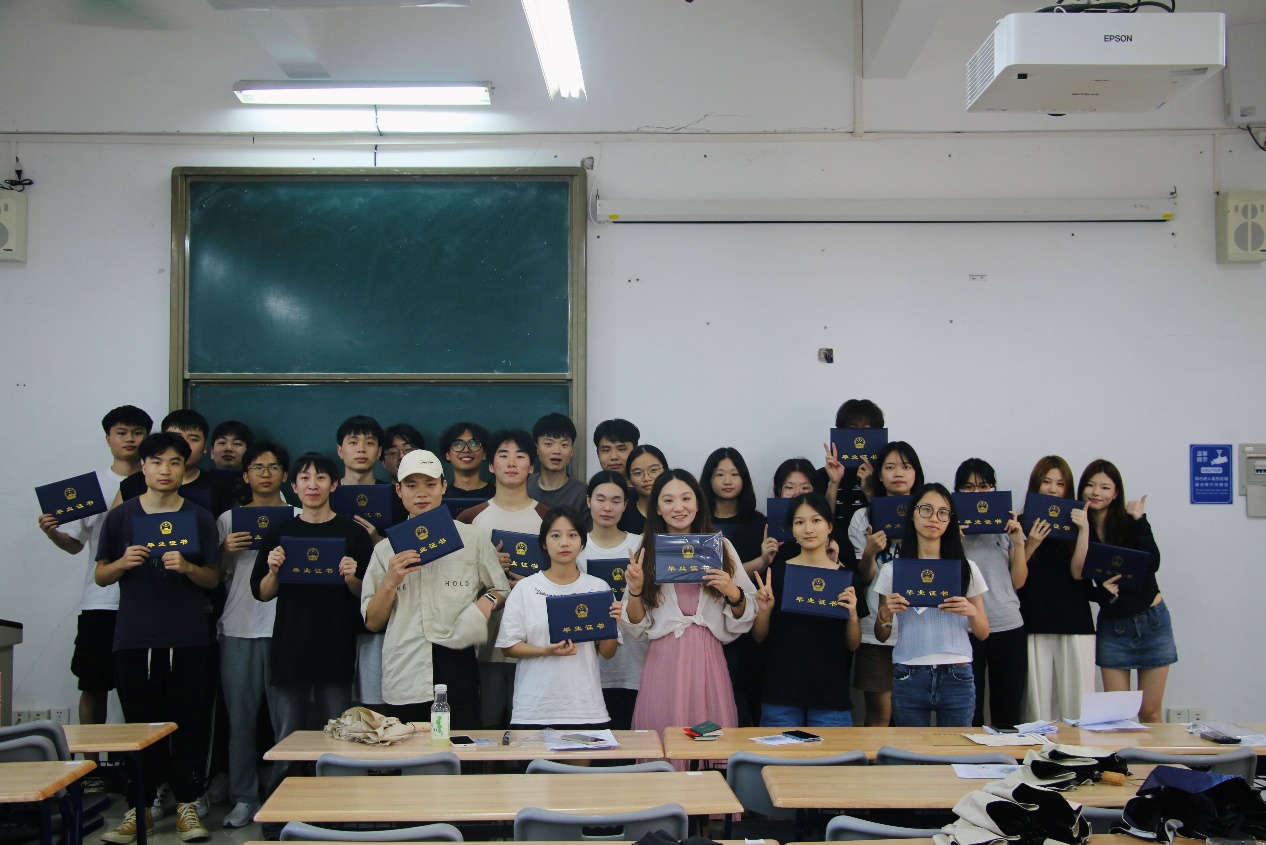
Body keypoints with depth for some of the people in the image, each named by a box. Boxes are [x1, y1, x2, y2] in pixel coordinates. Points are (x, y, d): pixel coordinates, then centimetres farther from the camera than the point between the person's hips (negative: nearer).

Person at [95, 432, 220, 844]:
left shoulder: (199, 517, 6)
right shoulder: (121, 516, 7)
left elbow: (213, 578, 6)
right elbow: (101, 576, 10)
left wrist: (186, 567, -14)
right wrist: (123, 563, -11)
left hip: (188, 639, 0)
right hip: (134, 637, 1)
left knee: (189, 723, 0)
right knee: (140, 723, 3)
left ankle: (186, 805, 10)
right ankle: (141, 806, 14)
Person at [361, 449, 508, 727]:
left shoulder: (473, 540, 9)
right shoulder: (386, 550, 13)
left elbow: (502, 591, 14)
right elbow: (372, 622, 10)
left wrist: (487, 601, -8)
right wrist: (391, 582, -6)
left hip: (456, 668, -1)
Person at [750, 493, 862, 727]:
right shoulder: (776, 573, 1)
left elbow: (853, 645, 7)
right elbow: (759, 637, 6)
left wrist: (853, 614, -11)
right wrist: (764, 610, -12)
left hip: (831, 697, 0)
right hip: (781, 695, 0)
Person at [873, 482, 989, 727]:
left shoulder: (966, 568, 6)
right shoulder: (893, 570, 5)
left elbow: (983, 633, 8)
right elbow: (881, 636, 9)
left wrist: (971, 612, -11)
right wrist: (885, 613, -11)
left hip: (957, 677, 0)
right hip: (909, 677, 0)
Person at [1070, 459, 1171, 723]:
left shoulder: (1130, 522, -4)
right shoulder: (1078, 526, 0)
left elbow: (1152, 563, -20)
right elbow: (1078, 573, -13)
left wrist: (1139, 520, -20)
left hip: (1152, 622, -1)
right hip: (1112, 625, 1)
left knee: (1150, 712, 3)